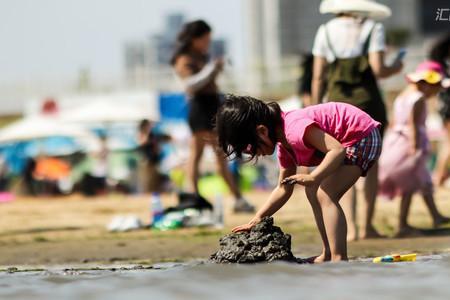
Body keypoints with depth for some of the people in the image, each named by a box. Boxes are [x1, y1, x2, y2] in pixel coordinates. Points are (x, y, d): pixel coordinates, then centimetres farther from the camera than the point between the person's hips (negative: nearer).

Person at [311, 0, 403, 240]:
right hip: (368, 102, -1)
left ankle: (350, 228, -13)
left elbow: (318, 78, 2)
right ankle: (368, 226, 15)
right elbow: (378, 70, -11)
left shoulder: (325, 32, 5)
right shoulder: (373, 28, -2)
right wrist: (395, 69, 10)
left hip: (338, 103, 1)